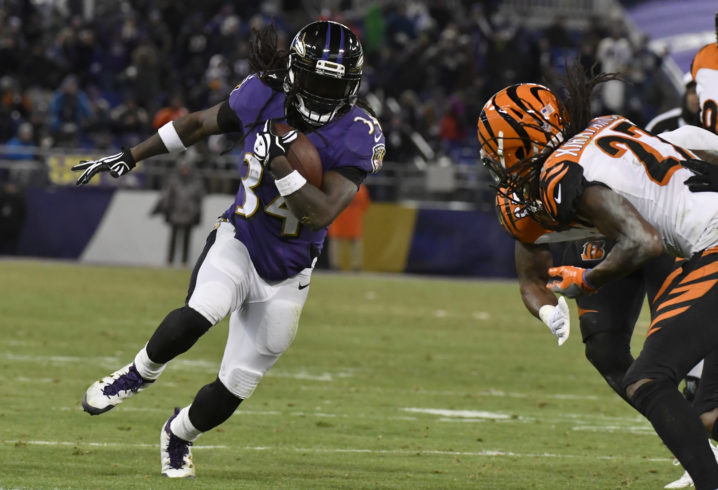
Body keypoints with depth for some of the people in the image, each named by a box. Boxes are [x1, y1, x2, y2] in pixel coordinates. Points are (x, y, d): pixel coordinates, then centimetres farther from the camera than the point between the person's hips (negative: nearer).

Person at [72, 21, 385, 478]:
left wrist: (278, 160, -33)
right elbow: (200, 123, 6)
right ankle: (140, 373, -4)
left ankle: (179, 433, 39)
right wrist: (129, 157, 10)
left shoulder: (356, 137, -19)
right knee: (201, 312, -33)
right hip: (238, 243, 0)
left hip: (286, 275, 0)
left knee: (236, 386, 7)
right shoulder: (264, 97, -12)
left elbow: (321, 213, -27)